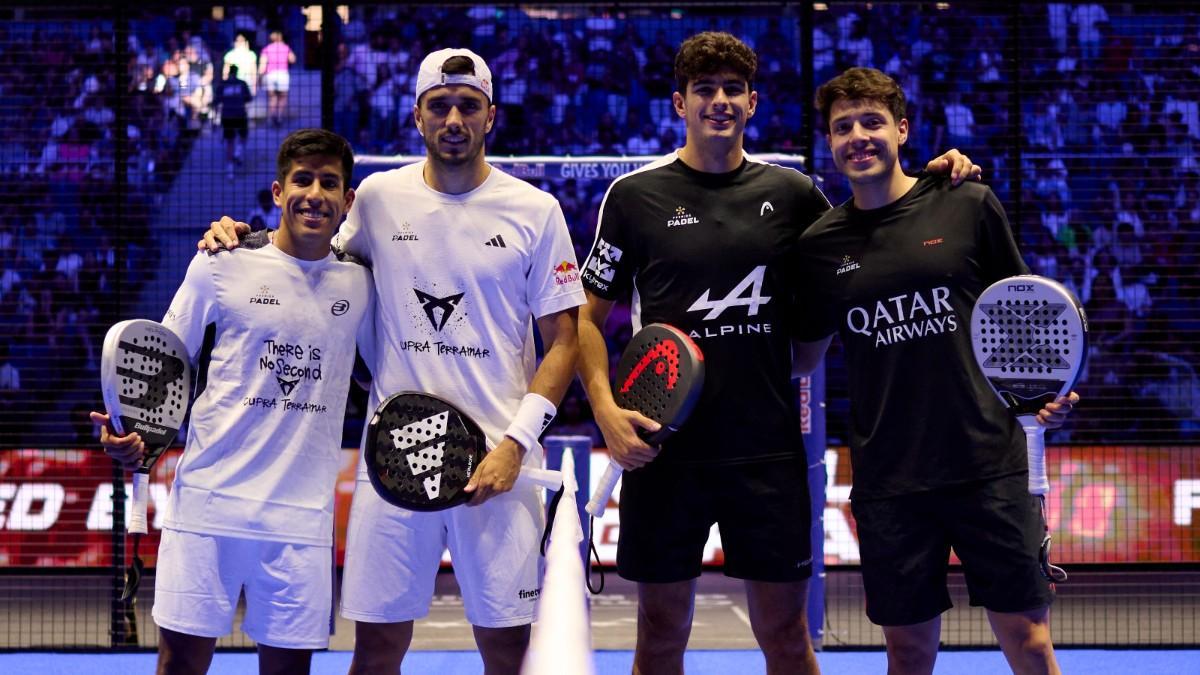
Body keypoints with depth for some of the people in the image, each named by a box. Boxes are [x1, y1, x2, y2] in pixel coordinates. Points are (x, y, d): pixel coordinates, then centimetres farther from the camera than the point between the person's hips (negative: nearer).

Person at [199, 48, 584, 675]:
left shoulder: (535, 210, 0)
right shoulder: (378, 197, 5)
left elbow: (562, 340, 2)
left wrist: (516, 442, -10)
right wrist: (240, 239, 4)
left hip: (498, 458, -1)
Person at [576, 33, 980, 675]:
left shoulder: (792, 193, 6)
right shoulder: (635, 194, 1)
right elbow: (589, 314, 5)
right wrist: (605, 408, -10)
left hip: (768, 450, 1)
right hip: (663, 447, -1)